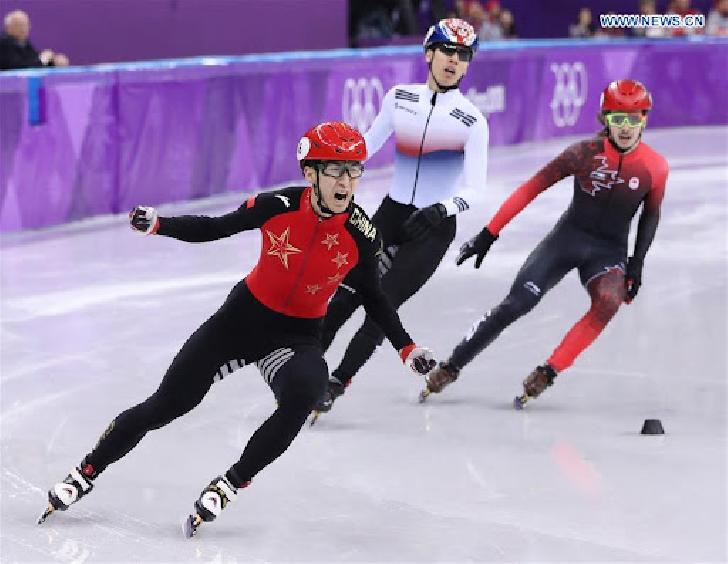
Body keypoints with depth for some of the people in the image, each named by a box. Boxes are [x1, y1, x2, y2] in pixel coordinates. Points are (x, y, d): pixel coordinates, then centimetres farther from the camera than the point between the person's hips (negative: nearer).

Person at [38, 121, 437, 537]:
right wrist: (157, 224, -18)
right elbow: (214, 229, -5)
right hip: (243, 317, 0)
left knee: (304, 392, -34)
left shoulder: (362, 234, -15)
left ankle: (230, 485, -17)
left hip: (297, 337, 0)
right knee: (165, 405, 3)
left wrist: (407, 347, -3)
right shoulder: (278, 206, -18)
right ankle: (86, 473, 25)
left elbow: (373, 298, 2)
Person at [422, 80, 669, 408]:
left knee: (608, 302, -32)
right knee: (516, 304, -13)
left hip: (609, 251, 1)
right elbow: (532, 188, -8)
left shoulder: (655, 167, -9)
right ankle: (450, 368, 2)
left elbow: (650, 215, 9)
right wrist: (489, 234, -9)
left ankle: (547, 374, -23)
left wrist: (636, 265, 4)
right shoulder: (586, 153, -13)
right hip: (568, 237, -1)